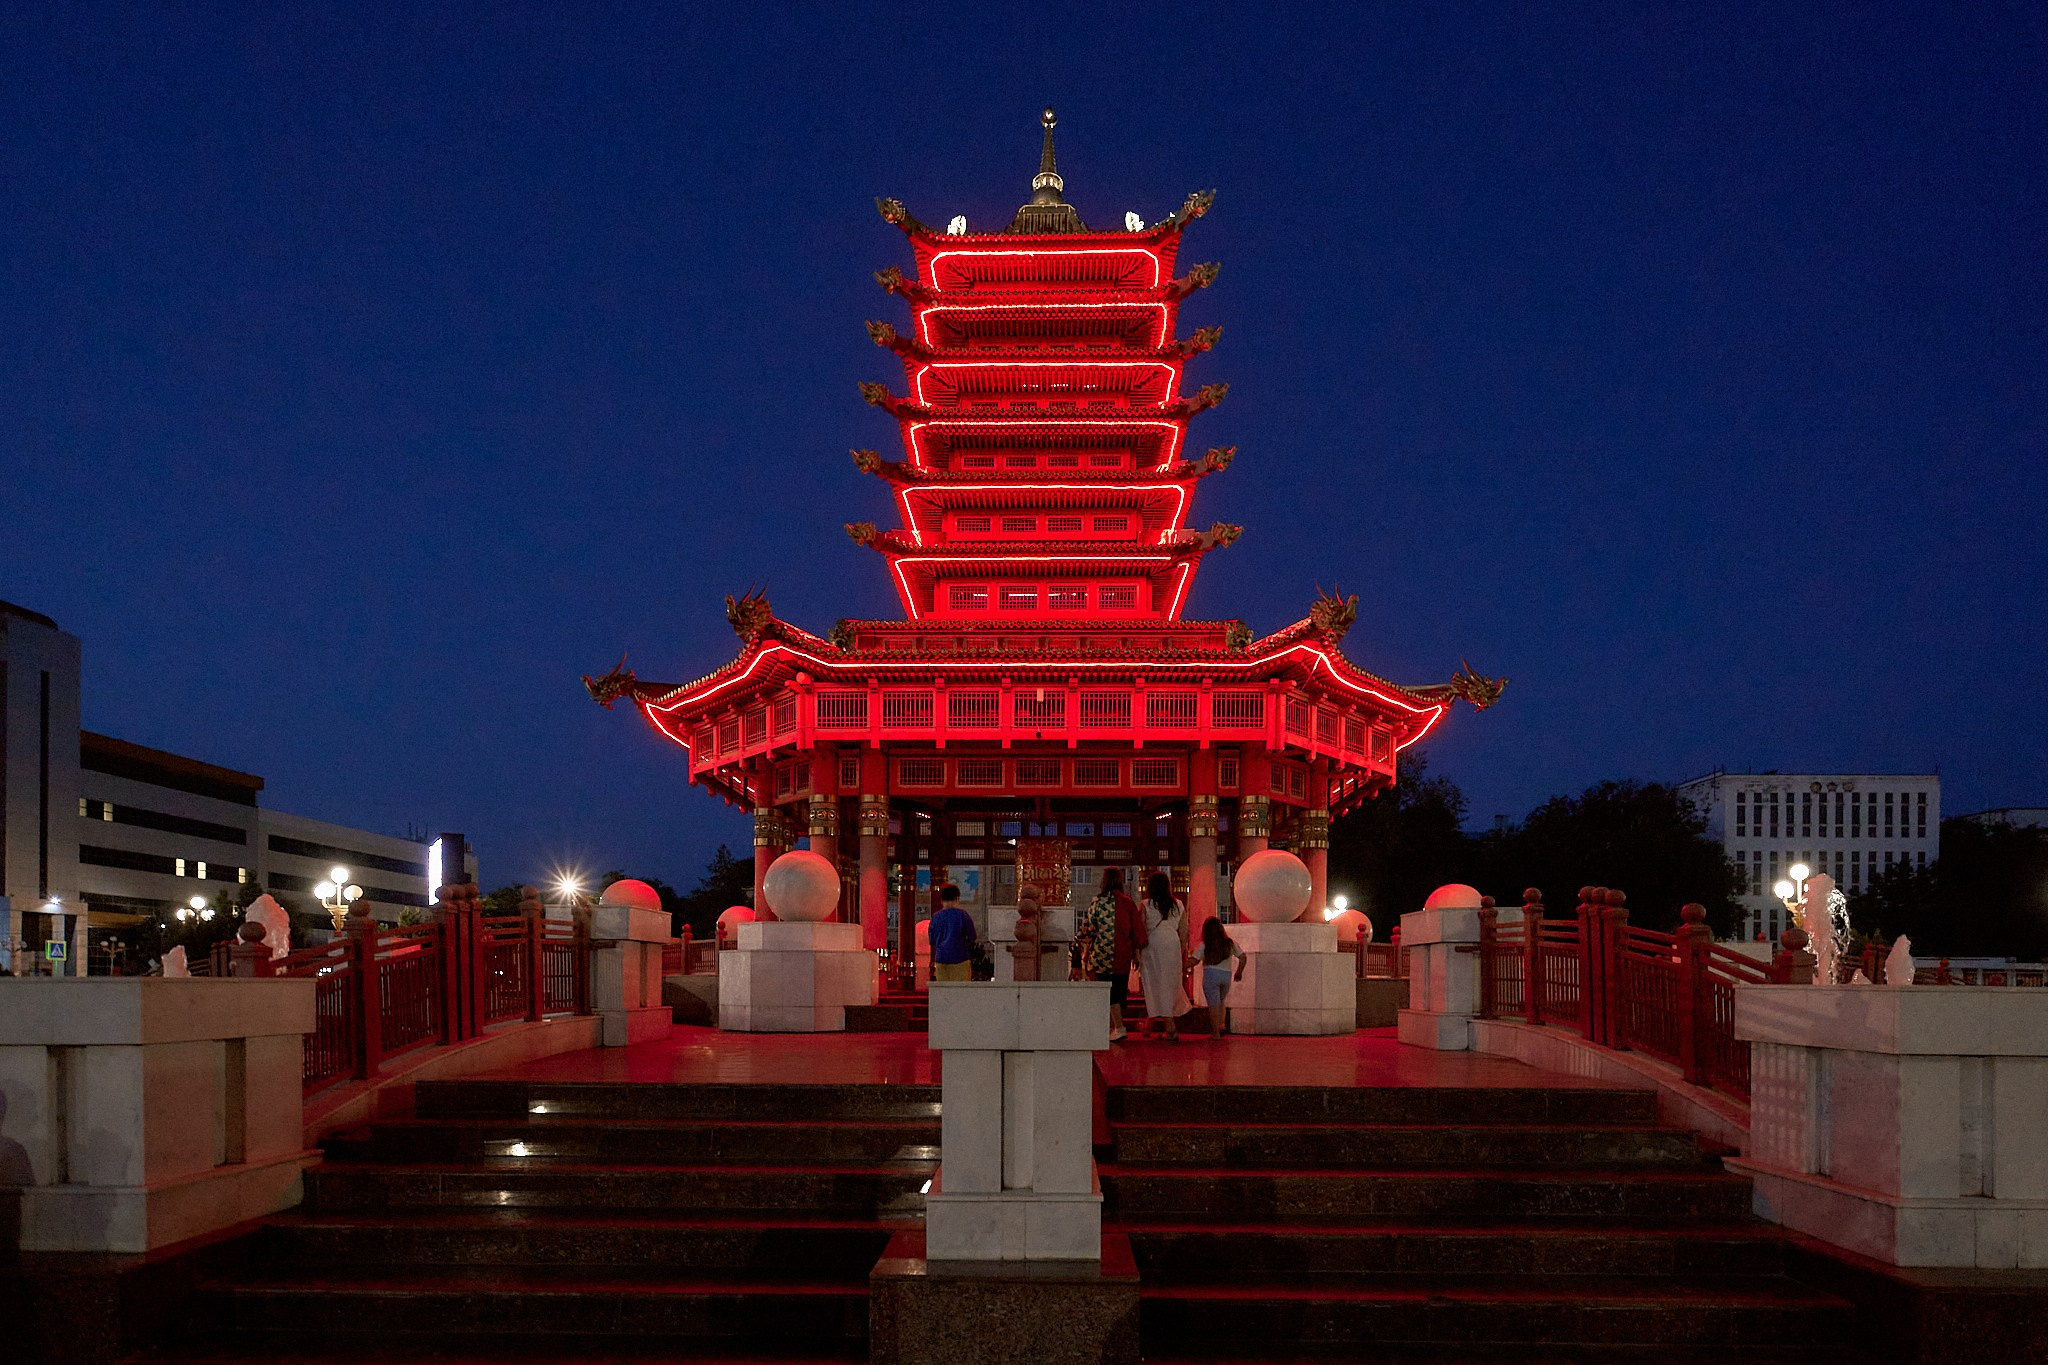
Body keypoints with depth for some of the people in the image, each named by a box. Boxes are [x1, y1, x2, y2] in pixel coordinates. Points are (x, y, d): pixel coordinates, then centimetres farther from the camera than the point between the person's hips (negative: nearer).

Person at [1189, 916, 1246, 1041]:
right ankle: (1221, 1024, 6)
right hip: (1226, 975, 3)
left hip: (1210, 974, -3)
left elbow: (1194, 961, -9)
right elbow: (1242, 957, 8)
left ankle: (1216, 1032, -1)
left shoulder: (1204, 946, -3)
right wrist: (1239, 972, 21)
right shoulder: (1229, 944, 5)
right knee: (1221, 1001, 22)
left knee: (1213, 1004, 0)